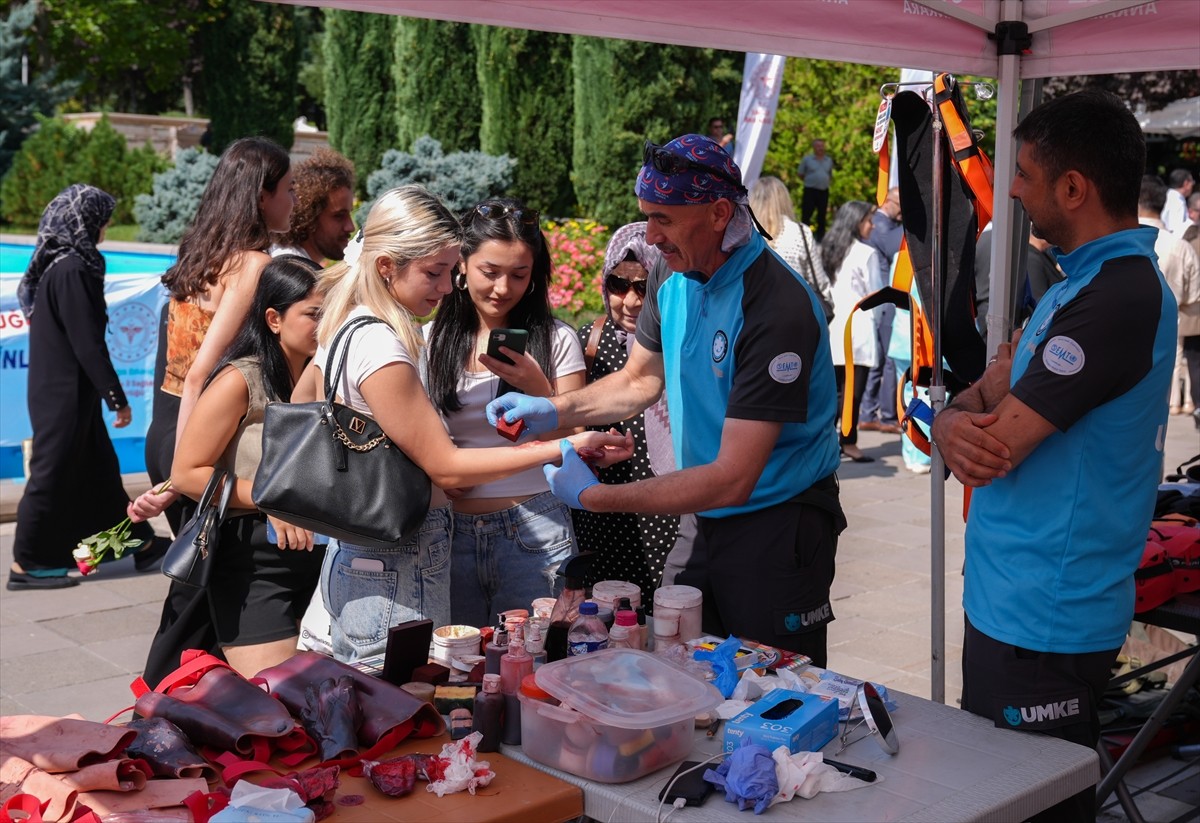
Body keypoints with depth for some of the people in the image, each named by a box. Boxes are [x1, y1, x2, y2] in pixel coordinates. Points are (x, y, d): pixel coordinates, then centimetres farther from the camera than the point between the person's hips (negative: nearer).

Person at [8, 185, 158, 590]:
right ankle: (27, 564, 9)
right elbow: (88, 342, -22)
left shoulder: (54, 264, 9)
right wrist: (117, 398, -17)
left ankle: (138, 540, 28)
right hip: (67, 390, -9)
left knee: (98, 467, 16)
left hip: (59, 386, 9)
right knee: (53, 472, 0)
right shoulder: (73, 269, -20)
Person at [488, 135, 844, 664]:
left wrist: (595, 497, -25)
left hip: (778, 530, -7)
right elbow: (639, 381, 18)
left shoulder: (777, 309, -26)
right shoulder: (678, 282, 1)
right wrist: (554, 411, 0)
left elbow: (732, 478, -28)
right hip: (711, 521, 8)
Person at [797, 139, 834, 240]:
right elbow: (801, 174, 5)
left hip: (824, 191, 4)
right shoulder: (807, 159, 0)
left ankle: (820, 237, 16)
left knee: (822, 214, 9)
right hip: (810, 190, -4)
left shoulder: (829, 160, 11)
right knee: (806, 214, -7)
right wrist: (809, 181, 1)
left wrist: (827, 182, 7)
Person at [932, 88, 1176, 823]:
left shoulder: (1118, 297, -22)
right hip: (1012, 602, 10)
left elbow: (997, 447, -23)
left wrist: (987, 410, -1)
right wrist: (957, 423, -14)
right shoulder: (1087, 279, 11)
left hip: (1041, 625, -10)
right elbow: (978, 401, 9)